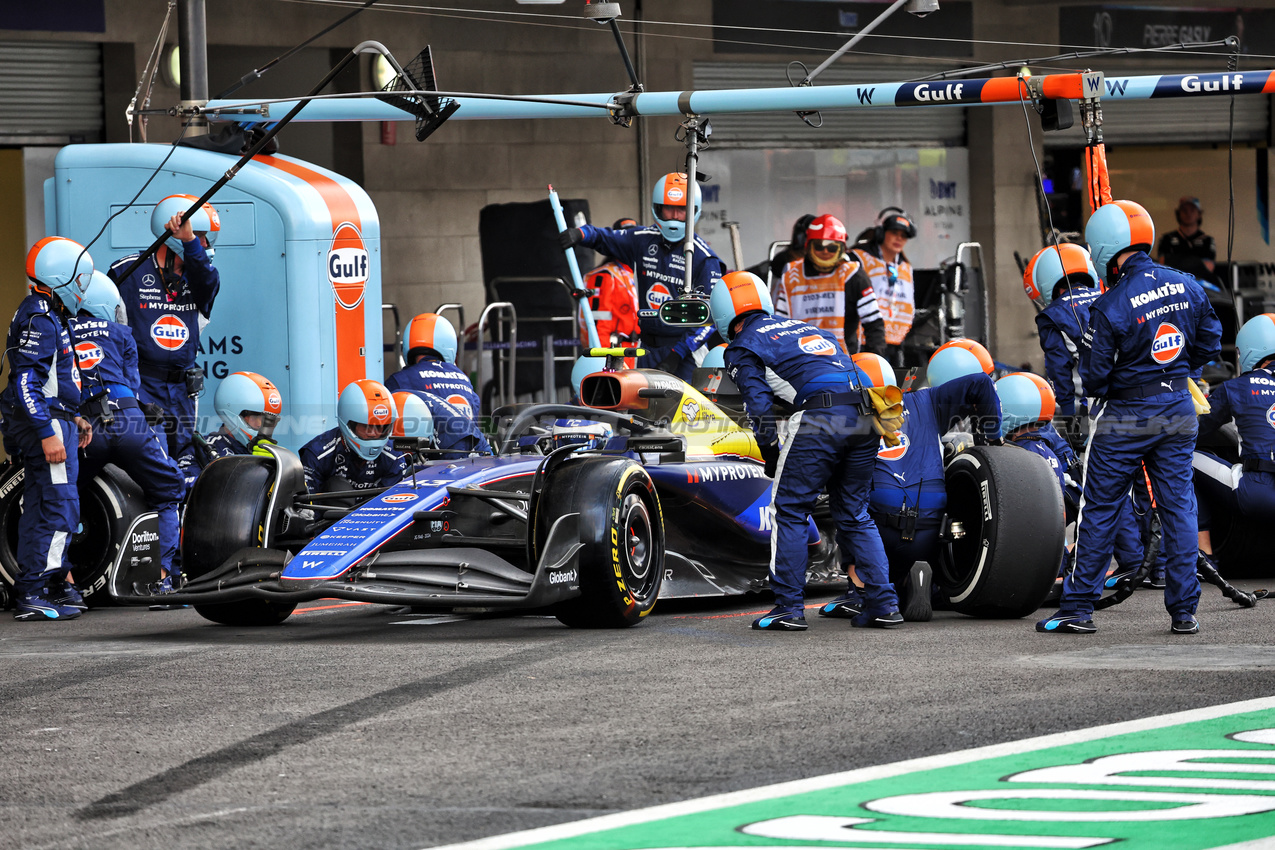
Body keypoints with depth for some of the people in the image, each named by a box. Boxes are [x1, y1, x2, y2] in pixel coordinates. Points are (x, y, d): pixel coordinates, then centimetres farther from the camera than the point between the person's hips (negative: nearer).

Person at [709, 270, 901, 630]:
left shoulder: (742, 348, 12)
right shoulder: (802, 326, 32)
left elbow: (759, 407, -1)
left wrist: (771, 457, 11)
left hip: (817, 418, -6)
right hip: (864, 418, 6)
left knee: (789, 513, 6)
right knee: (855, 516, 17)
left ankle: (789, 608, 3)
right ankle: (883, 604, 11)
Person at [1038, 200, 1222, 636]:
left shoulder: (1110, 308, -19)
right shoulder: (1187, 288, -2)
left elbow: (1093, 379, -15)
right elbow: (1209, 346, 9)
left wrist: (1097, 386, 7)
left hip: (1126, 417, -4)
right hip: (1178, 410, 4)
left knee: (1098, 510, 6)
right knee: (1178, 506, 9)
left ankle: (1079, 608, 9)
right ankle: (1184, 611, 7)